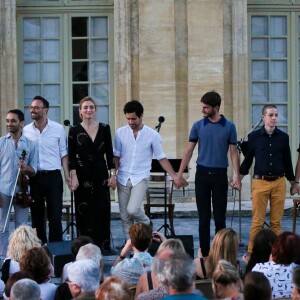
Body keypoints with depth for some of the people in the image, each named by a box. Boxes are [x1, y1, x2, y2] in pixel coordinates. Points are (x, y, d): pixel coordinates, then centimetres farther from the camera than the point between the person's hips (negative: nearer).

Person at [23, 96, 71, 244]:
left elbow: (63, 153, 4)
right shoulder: (26, 130, 2)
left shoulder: (58, 129, -1)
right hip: (34, 177, 2)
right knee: (37, 215, 8)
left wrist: (67, 174, -2)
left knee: (55, 216, -3)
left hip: (53, 176, -2)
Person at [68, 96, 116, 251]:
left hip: (101, 175, 1)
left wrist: (113, 175, 2)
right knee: (84, 212, 0)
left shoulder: (104, 128, 5)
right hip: (83, 176, -1)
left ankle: (103, 245, 8)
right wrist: (73, 177, -10)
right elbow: (71, 156, -1)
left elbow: (109, 153, 6)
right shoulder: (75, 131, 0)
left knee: (102, 211, 1)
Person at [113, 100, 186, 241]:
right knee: (125, 216, 4)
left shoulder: (152, 135, -4)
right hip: (123, 178, 3)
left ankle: (146, 224, 11)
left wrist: (175, 176, -1)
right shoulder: (120, 133, 1)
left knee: (133, 209, -20)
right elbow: (116, 157, 5)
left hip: (140, 178, -2)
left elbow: (161, 158, 2)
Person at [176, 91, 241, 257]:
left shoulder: (229, 127, 0)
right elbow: (189, 150, 6)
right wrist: (179, 174, 2)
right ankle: (204, 253, 10)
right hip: (202, 174, 1)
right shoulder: (198, 126, 4)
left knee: (220, 217, 1)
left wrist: (237, 175, -6)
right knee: (204, 217, 4)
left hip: (220, 175, -1)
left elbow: (233, 152, 2)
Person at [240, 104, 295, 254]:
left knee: (276, 221, 6)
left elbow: (287, 161, 13)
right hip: (260, 182, -2)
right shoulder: (254, 136, 0)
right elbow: (248, 159, 10)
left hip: (279, 182, 2)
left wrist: (292, 181, 17)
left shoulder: (283, 137, 5)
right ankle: (252, 252, 6)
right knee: (257, 221, -1)